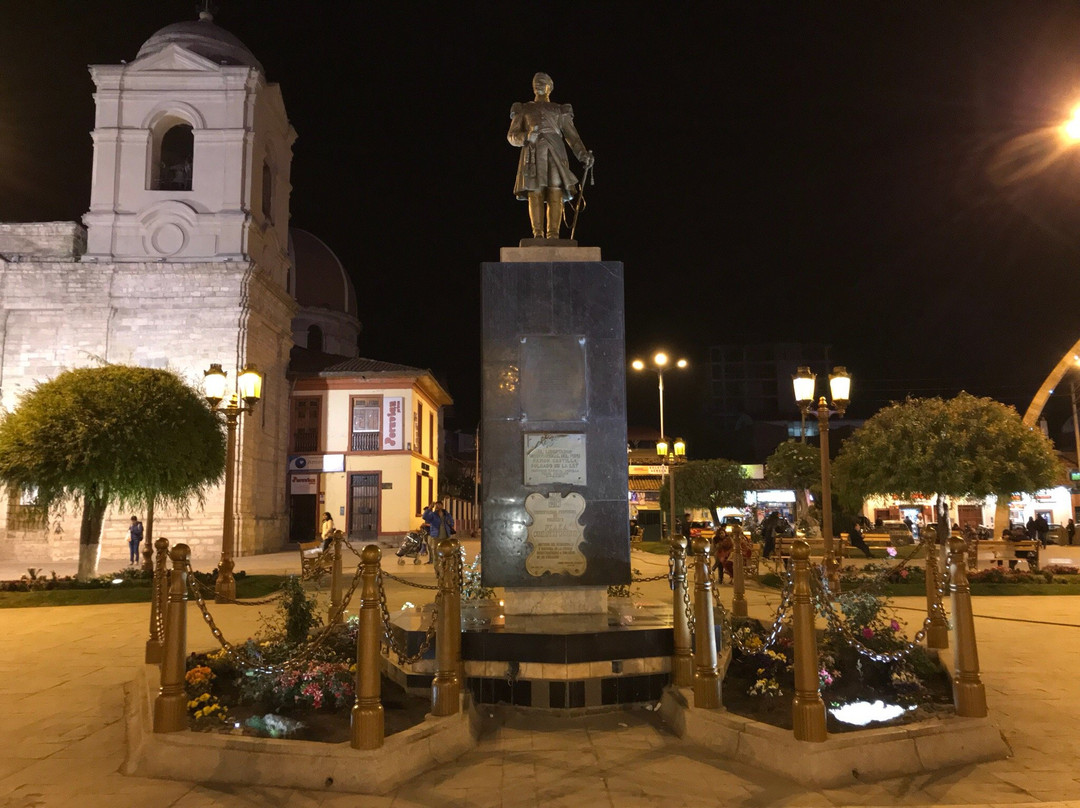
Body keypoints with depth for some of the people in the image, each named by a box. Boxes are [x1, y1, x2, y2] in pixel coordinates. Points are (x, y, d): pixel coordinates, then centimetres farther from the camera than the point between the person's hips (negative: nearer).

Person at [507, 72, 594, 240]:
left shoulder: (560, 111, 23)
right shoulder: (523, 110, 23)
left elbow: (572, 135, 12)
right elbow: (512, 135, 12)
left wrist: (584, 154, -5)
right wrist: (527, 137, -12)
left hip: (555, 152, 0)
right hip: (533, 153, 0)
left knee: (556, 194, -13)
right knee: (535, 195, -13)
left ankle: (553, 236, -17)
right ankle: (538, 235, -15)